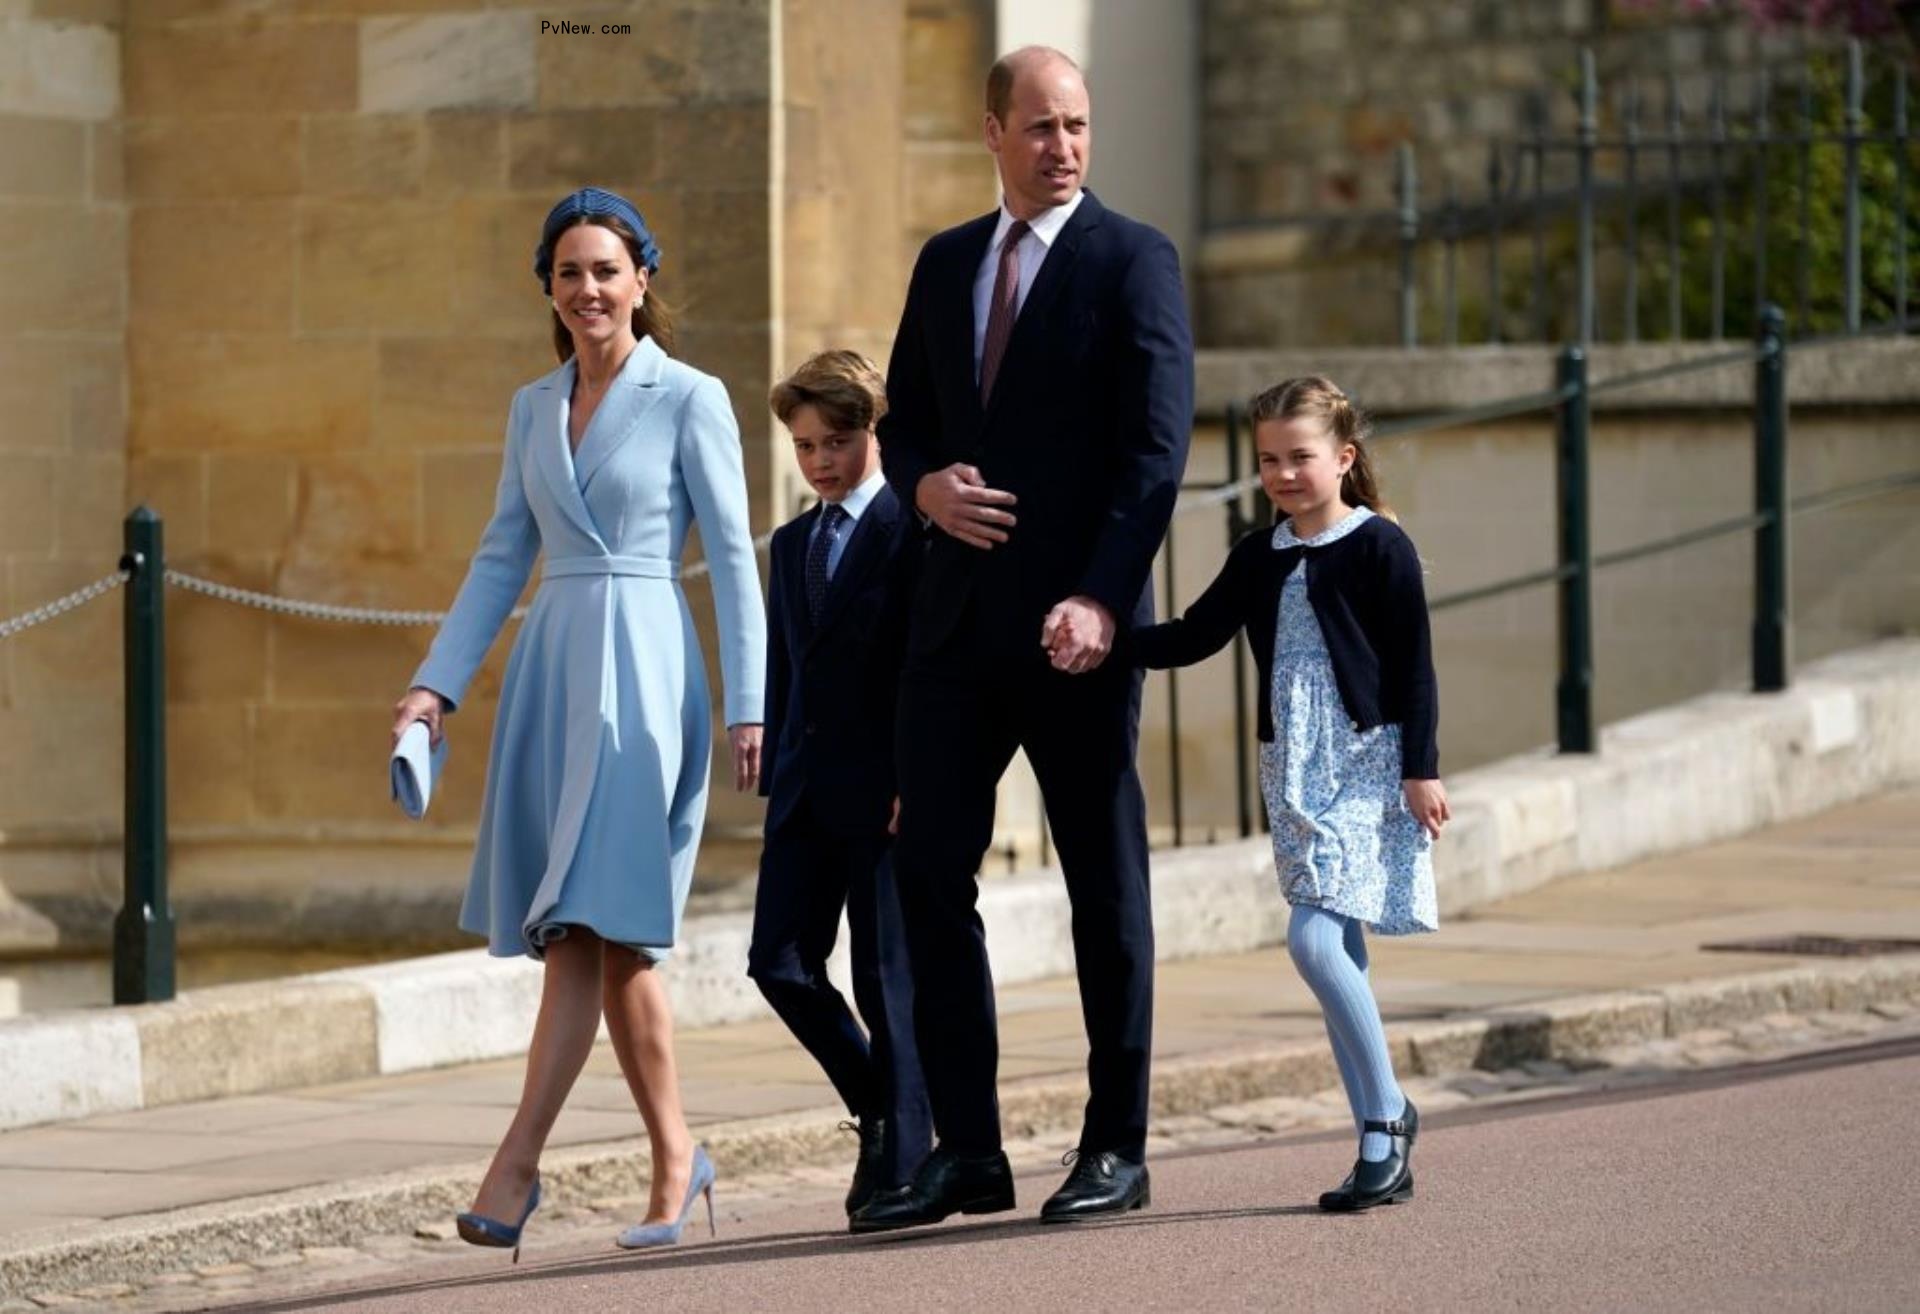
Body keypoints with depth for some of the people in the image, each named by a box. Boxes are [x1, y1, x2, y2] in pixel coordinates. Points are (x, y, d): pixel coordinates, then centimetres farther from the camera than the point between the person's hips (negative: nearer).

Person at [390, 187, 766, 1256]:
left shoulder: (690, 399, -2)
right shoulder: (534, 409, 15)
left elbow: (733, 559, -3)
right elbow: (503, 558, 16)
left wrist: (751, 705, -9)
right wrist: (439, 683, 7)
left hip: (642, 668, -6)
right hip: (551, 671, 6)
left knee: (590, 926, -12)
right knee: (603, 939, 5)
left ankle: (518, 1163, -16)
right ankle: (677, 1160, 14)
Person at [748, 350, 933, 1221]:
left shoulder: (910, 532, -5)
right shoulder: (793, 544, 17)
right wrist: (775, 776, 13)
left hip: (884, 789, -7)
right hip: (805, 789, 7)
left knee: (887, 977, -2)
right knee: (780, 962, 0)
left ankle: (902, 1159, 6)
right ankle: (880, 1107, 19)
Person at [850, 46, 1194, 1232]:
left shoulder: (1133, 260, -4)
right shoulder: (946, 264, 14)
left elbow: (1158, 447, -11)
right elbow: (904, 422, 19)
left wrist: (1100, 599, -21)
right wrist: (926, 484, -5)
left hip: (1076, 624, -5)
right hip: (959, 620, 6)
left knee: (1106, 882, 2)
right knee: (931, 871, 1)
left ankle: (1118, 1148, 9)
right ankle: (965, 1151, 5)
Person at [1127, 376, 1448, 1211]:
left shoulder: (1378, 547, -5)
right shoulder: (1259, 559, 12)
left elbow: (1413, 665, -6)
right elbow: (1196, 635, 16)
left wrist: (1421, 767, -9)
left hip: (1365, 765, -7)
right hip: (1290, 769, 7)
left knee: (1314, 937, -18)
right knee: (1337, 953, 6)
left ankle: (1386, 1113, -7)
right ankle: (1381, 1139, 11)